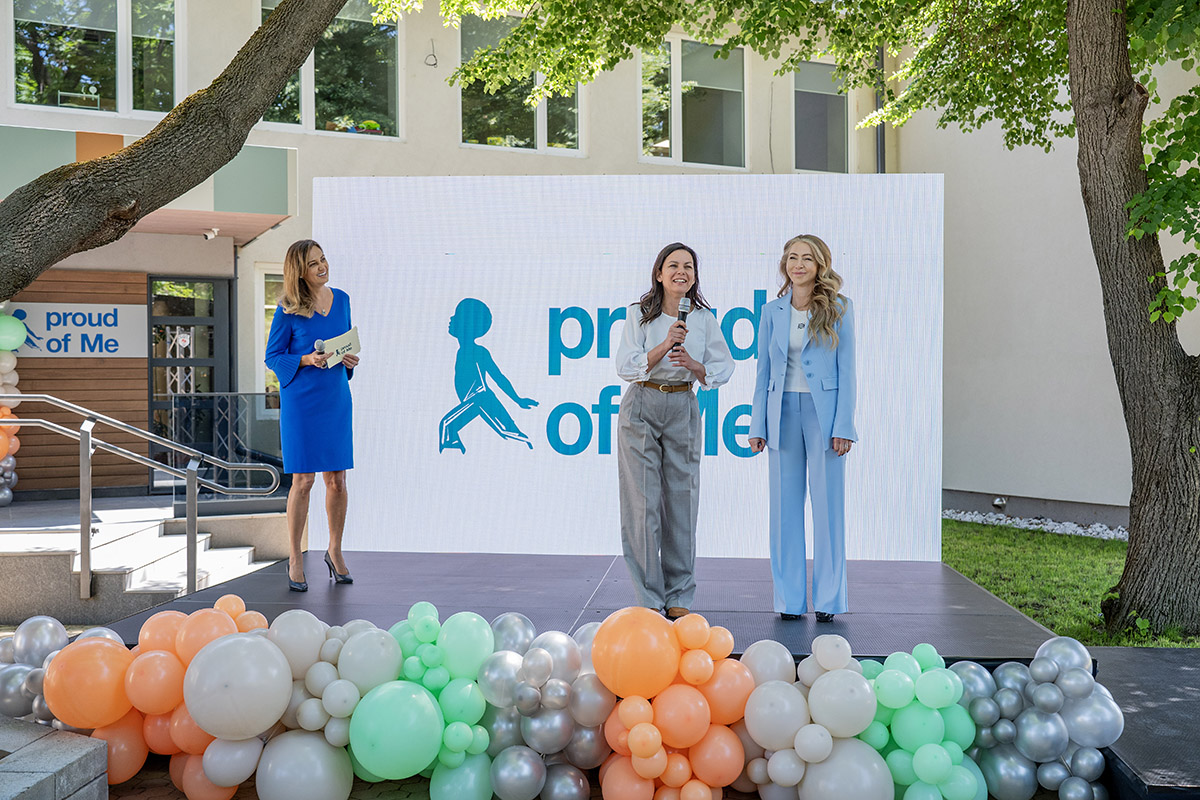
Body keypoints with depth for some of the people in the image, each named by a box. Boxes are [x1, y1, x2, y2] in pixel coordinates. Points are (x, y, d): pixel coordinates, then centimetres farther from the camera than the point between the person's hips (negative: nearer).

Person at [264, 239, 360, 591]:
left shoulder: (341, 299, 7)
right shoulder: (287, 310, -8)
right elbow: (273, 357, -4)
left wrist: (350, 359, -3)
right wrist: (307, 360, -19)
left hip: (336, 397, 5)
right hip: (301, 400, -4)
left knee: (337, 480, 7)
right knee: (303, 480, -1)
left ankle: (335, 551, 24)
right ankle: (295, 559, 14)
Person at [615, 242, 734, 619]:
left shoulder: (704, 319, 3)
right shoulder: (638, 315, -3)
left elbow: (724, 367, 6)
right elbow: (626, 367, -10)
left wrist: (694, 364, -13)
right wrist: (666, 344, -22)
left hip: (682, 409, 2)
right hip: (641, 408, -2)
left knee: (681, 500, 3)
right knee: (642, 502, -4)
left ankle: (678, 599, 14)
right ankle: (649, 598, 5)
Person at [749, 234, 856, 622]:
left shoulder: (838, 309, 1)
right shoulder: (772, 312, 8)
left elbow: (846, 369, -2)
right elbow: (764, 371, 10)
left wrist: (843, 426, -9)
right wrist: (757, 426, 4)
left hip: (823, 411, -2)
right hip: (783, 411, 3)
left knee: (828, 504, 1)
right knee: (785, 505, 5)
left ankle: (828, 599, 11)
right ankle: (789, 599, 14)